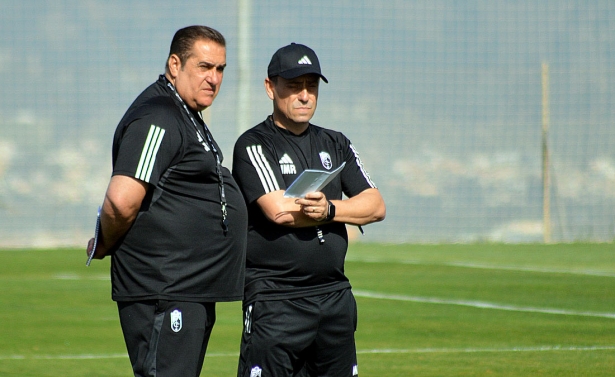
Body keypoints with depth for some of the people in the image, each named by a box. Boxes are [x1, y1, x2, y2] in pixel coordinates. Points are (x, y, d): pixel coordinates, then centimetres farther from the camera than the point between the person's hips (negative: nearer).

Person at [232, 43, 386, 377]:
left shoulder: (336, 145, 16)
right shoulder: (254, 145, -3)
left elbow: (376, 206, 7)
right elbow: (278, 211, -17)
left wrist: (329, 209, -13)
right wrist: (347, 208, -5)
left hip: (335, 296, 6)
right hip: (275, 301, -6)